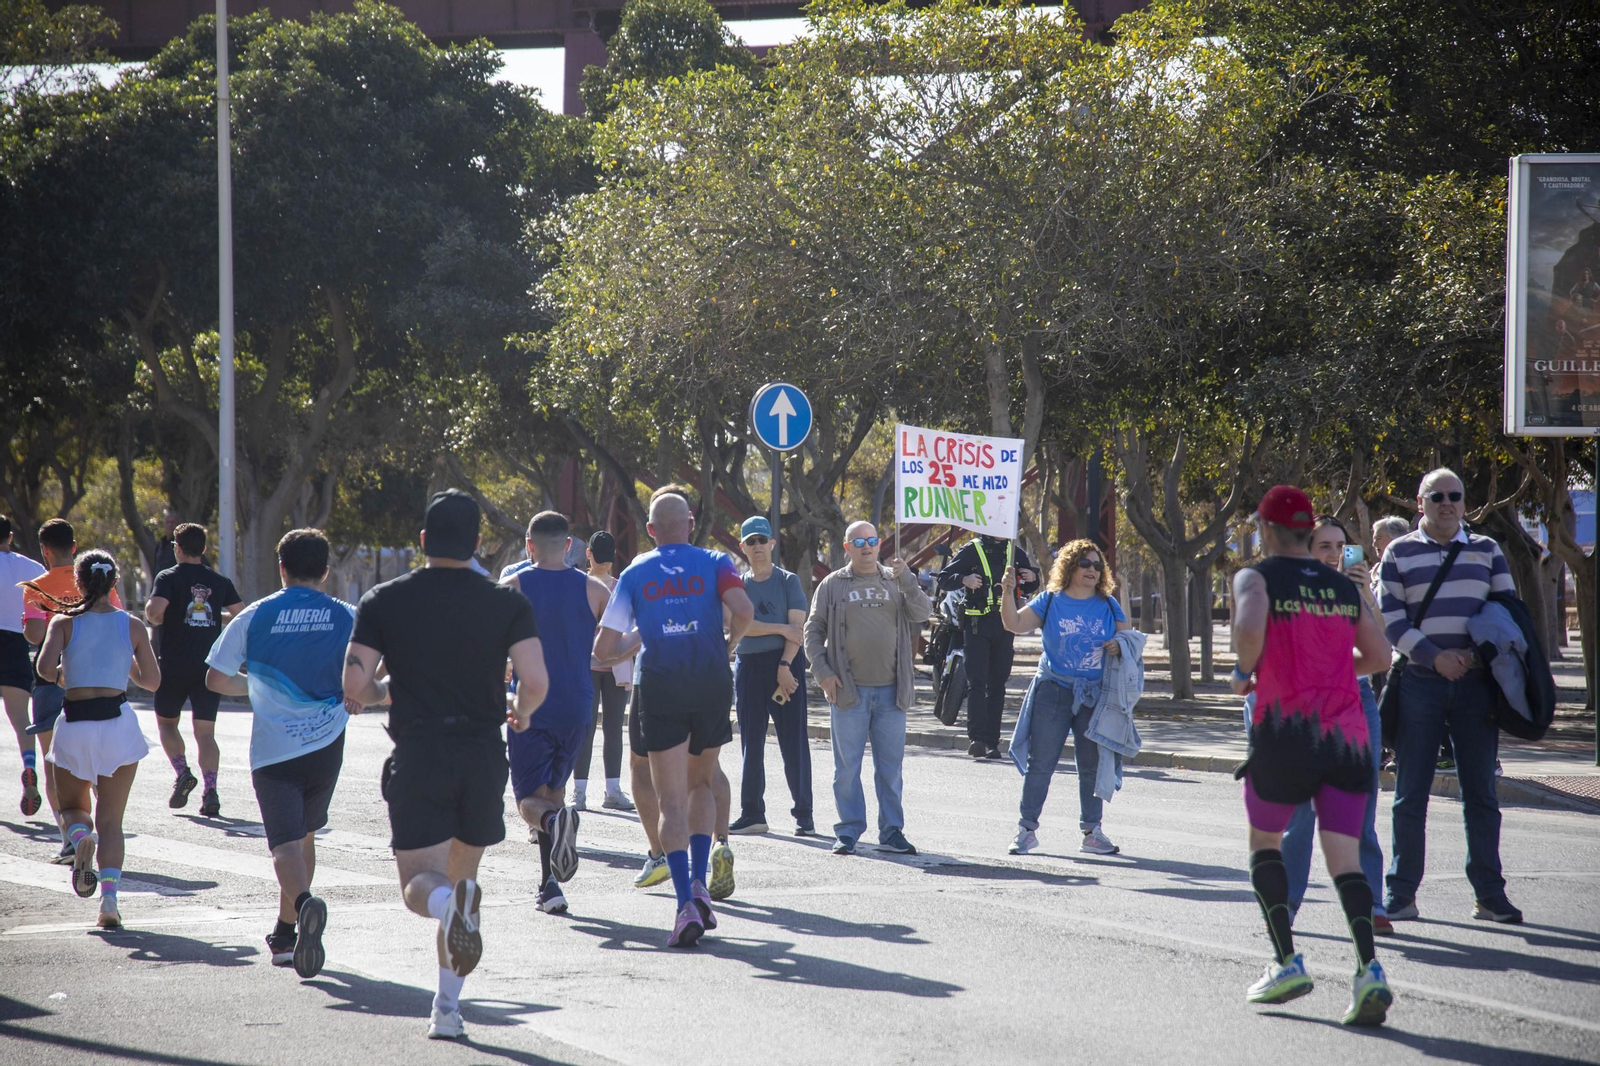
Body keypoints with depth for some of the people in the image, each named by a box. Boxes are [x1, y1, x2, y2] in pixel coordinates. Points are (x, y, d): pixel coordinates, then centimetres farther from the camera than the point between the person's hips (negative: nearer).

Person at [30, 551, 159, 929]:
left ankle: (80, 837, -15)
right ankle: (109, 899, -10)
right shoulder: (132, 626, 3)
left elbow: (45, 667, -15)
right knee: (110, 819, 7)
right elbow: (151, 680, 6)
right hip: (119, 724, 1)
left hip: (75, 724, -1)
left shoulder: (65, 622, -1)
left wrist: (61, 676, 7)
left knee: (72, 807, 21)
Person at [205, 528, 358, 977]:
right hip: (326, 746, 2)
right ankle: (285, 934, 27)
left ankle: (304, 902, -40)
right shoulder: (347, 617, 2)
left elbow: (216, 679, 2)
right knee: (304, 836, 21)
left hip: (273, 749, -2)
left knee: (286, 842, -9)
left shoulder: (255, 617, 0)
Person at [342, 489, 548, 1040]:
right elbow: (535, 681, -8)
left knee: (419, 884, -1)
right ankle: (447, 1007, 13)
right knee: (463, 875, 17)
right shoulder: (508, 603, 1)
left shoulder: (383, 601, 1)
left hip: (417, 757, -2)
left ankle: (446, 900, -38)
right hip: (483, 756, 2)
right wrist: (521, 713, 15)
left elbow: (354, 686, -3)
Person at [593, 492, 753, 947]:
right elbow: (744, 610, -14)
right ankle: (699, 882, 5)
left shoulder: (635, 573, 9)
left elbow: (604, 649, 4)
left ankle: (686, 903, -16)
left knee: (672, 802, 1)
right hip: (712, 684, 1)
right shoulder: (714, 563, 6)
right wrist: (730, 642, 6)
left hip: (660, 688, -1)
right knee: (702, 785, 22)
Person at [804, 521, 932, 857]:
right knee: (847, 766, 1)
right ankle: (848, 832, 8)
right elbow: (813, 631, 5)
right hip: (849, 690, -2)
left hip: (891, 690, 2)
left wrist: (906, 580, -16)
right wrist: (823, 672, -6)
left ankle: (892, 831, 11)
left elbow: (922, 613, -3)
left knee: (890, 766, 5)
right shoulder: (833, 586, 6)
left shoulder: (896, 581, 11)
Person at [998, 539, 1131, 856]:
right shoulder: (1050, 601, 2)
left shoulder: (1109, 606, 7)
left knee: (1093, 765, 3)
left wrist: (1119, 646, -8)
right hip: (1053, 690, -2)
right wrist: (1007, 593, -19)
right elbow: (1015, 624, -5)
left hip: (1094, 696, 2)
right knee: (1040, 762, -2)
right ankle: (1027, 829, 6)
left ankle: (1092, 832, 11)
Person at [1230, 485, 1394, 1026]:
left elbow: (1249, 628, -19)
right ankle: (1368, 967, -21)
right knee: (1345, 856, 0)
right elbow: (1380, 654, 18)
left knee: (1264, 842, 18)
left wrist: (1243, 673, 0)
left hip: (1285, 730, -3)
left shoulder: (1256, 577, 1)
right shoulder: (1344, 587, 16)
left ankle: (1286, 961, 8)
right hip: (1347, 732, 3)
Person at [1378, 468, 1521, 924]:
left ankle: (1489, 894, 7)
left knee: (1481, 792, 3)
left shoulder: (1486, 551, 12)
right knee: (1411, 794, 0)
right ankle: (1401, 894, 3)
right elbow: (1390, 617, -1)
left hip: (1475, 683, 2)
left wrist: (1477, 655, -7)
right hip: (1420, 683, -2)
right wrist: (1434, 656, -15)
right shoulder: (1400, 553, 6)